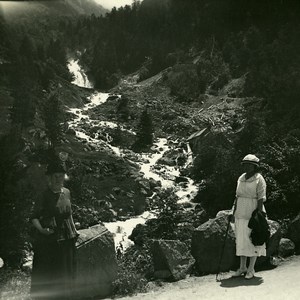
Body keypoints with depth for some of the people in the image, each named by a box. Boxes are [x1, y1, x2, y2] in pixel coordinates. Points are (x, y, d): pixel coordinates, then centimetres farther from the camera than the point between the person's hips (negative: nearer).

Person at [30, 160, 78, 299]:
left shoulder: (67, 193, 6)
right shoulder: (44, 195, -9)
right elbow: (34, 217, -9)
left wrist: (73, 230, 14)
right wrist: (41, 229, -26)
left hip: (67, 237, 5)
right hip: (49, 239, -5)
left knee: (66, 272, 13)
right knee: (47, 273, -1)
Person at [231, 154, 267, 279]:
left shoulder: (259, 179, -7)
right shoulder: (241, 178, 12)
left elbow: (261, 198, -11)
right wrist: (234, 211, 11)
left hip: (253, 212, -6)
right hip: (241, 213, 6)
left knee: (253, 240, 0)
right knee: (241, 240, 9)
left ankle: (251, 269, 8)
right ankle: (242, 267, 18)